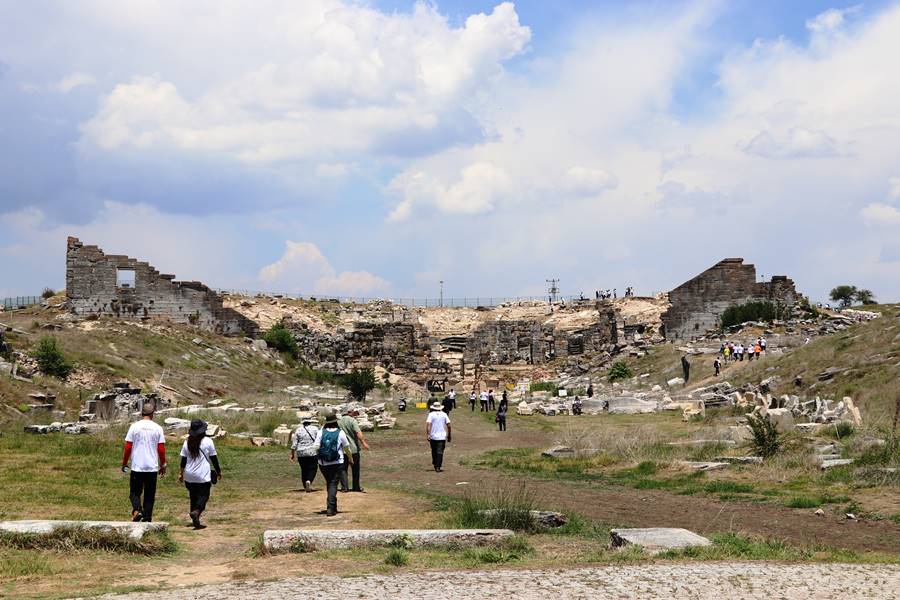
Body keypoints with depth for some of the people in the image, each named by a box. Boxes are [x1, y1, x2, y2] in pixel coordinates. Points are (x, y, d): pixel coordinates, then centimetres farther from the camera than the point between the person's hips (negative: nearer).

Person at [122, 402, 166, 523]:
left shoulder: (134, 427, -2)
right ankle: (147, 518, 6)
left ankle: (137, 510, -18)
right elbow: (161, 449, 1)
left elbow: (128, 447, -1)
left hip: (137, 466, -1)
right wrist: (163, 465, 13)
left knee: (135, 491, 8)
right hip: (152, 467, 1)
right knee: (149, 494, 9)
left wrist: (124, 463, 10)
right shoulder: (158, 428, 0)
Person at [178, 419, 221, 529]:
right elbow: (214, 458, -2)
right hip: (203, 477, -4)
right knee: (203, 496, 0)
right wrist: (218, 471, 9)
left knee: (193, 497, 14)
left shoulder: (187, 442, 3)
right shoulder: (207, 442, -7)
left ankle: (196, 521, 15)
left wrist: (180, 473, 16)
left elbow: (183, 459, 7)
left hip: (189, 476, 4)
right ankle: (196, 512, -27)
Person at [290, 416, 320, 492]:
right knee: (312, 468, 4)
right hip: (312, 452, -2)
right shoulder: (315, 429, 0)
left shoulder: (298, 430, 4)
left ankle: (306, 486, 14)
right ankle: (309, 481, -22)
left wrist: (292, 454, 8)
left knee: (304, 469, 12)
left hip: (301, 453, 2)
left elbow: (294, 444, 2)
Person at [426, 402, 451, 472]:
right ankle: (438, 466, -9)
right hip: (442, 437, 0)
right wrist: (449, 435, 12)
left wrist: (427, 435, -15)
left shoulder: (431, 414, -1)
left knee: (434, 452, 16)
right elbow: (448, 425, 3)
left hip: (433, 437, 0)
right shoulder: (444, 414, 5)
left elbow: (428, 424, -14)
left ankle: (435, 465, 29)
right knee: (440, 452, -1)